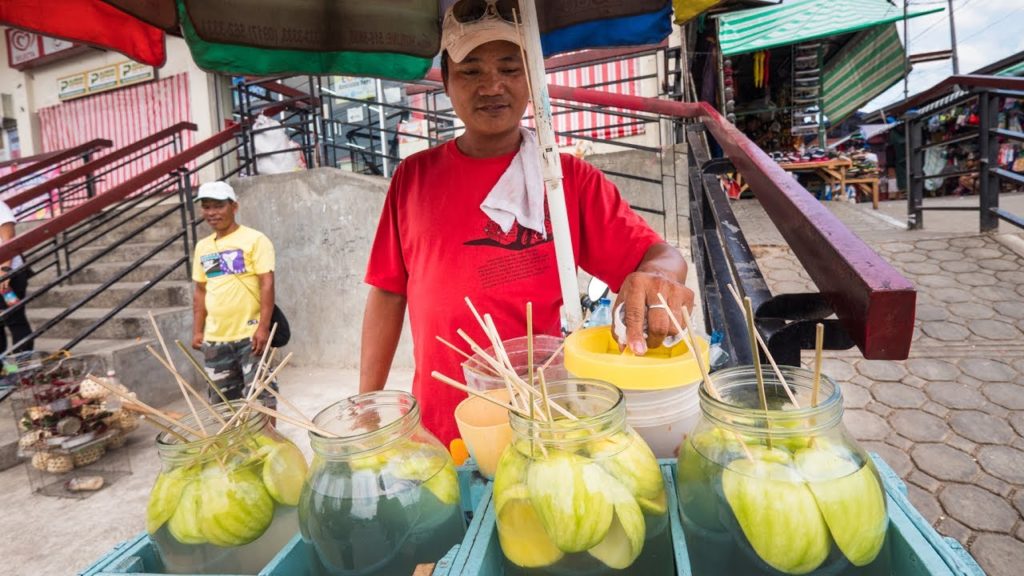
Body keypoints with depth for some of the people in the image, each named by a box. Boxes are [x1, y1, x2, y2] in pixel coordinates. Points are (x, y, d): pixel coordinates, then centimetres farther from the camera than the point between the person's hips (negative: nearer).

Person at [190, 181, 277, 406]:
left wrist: (263, 327, -19)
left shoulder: (254, 240, -6)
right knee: (223, 399, 13)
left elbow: (267, 283, -12)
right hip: (215, 338, 6)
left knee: (259, 396, -2)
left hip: (250, 335, -6)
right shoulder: (202, 247, 12)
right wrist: (197, 331, 11)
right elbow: (200, 291, 16)